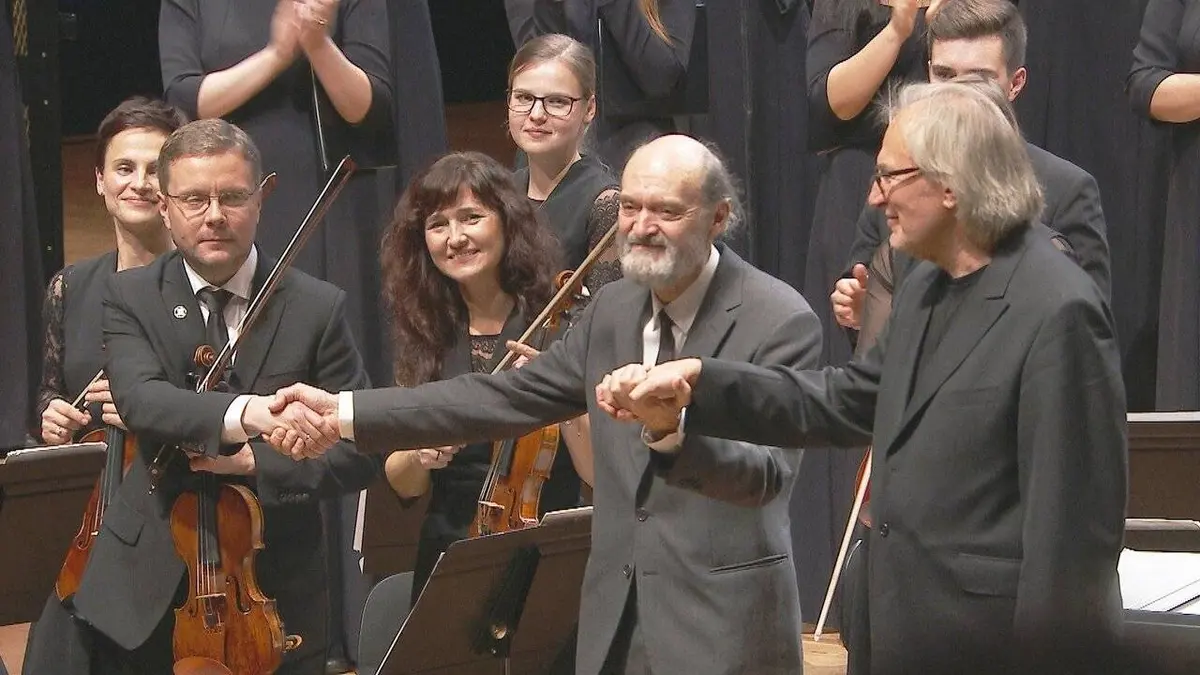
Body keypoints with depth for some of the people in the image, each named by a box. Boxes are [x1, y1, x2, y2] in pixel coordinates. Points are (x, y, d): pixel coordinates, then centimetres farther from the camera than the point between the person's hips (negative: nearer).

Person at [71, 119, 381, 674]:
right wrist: (241, 415, -37)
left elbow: (359, 453, -2)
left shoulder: (317, 309, 0)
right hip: (148, 595, 0)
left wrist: (259, 462, -18)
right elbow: (139, 400, -20)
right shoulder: (130, 297, 1)